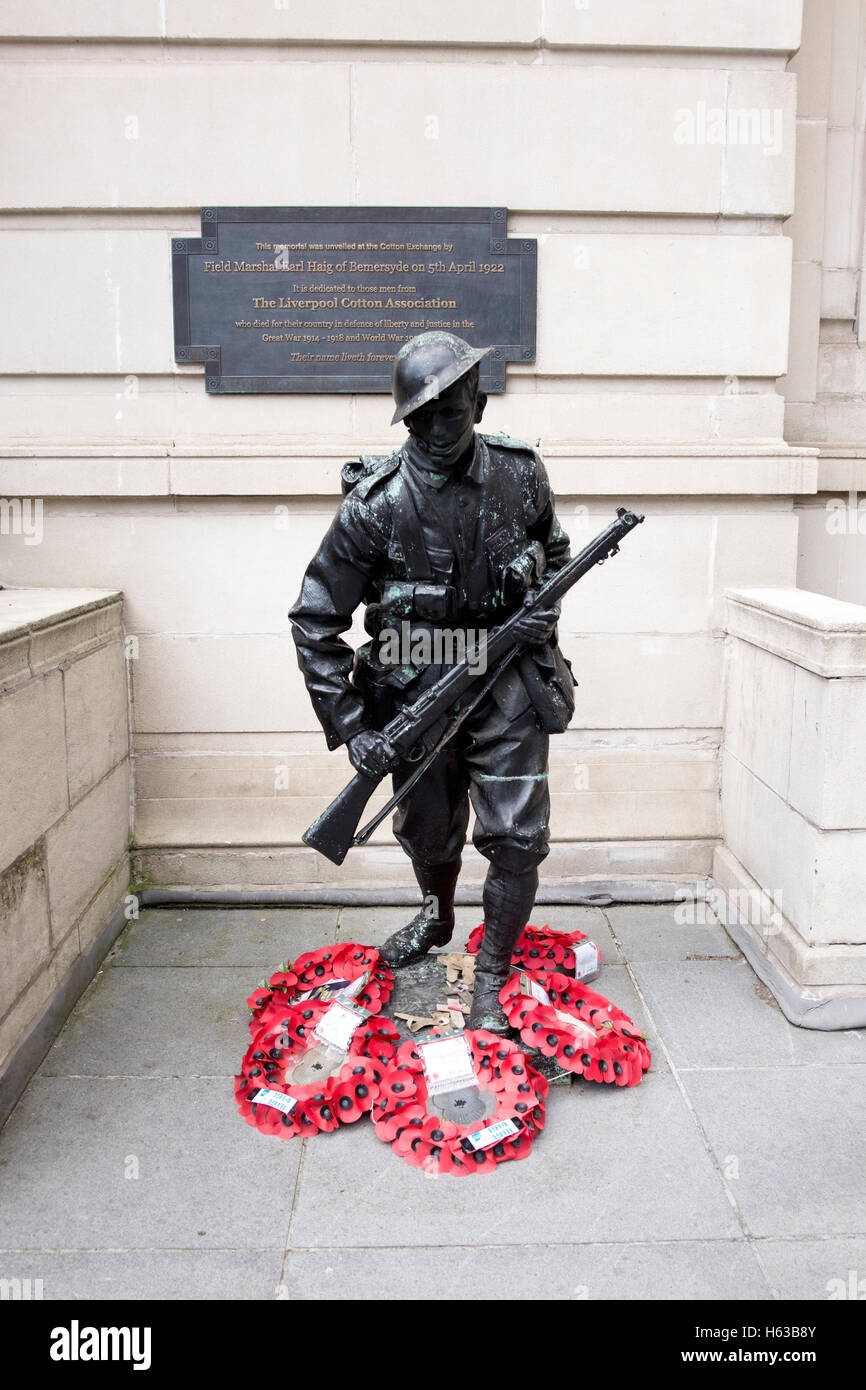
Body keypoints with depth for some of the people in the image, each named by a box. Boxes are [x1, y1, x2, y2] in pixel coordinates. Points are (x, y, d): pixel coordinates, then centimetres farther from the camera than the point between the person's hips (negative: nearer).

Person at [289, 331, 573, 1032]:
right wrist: (351, 728, -14)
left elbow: (554, 551, 16)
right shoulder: (376, 505, -15)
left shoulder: (521, 474, -6)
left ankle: (491, 985, 17)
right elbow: (315, 620, -10)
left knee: (518, 838, -5)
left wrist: (545, 606, -6)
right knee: (429, 832, 16)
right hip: (419, 686, -1)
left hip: (507, 682, 1)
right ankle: (438, 915, 51)